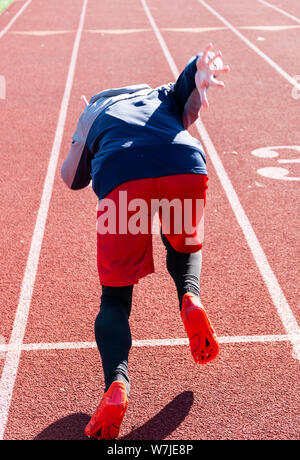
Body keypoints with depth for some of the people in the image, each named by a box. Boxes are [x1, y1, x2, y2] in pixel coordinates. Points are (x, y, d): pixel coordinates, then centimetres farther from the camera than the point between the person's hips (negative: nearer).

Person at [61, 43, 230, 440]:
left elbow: (72, 178, 24)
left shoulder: (92, 113, 35)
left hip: (120, 177, -1)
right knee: (185, 246, 34)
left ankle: (116, 383, -15)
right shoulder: (166, 97, 37)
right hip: (185, 165, 2)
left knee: (115, 298, 11)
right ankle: (190, 297, 1)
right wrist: (203, 75, -3)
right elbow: (196, 67, 18)